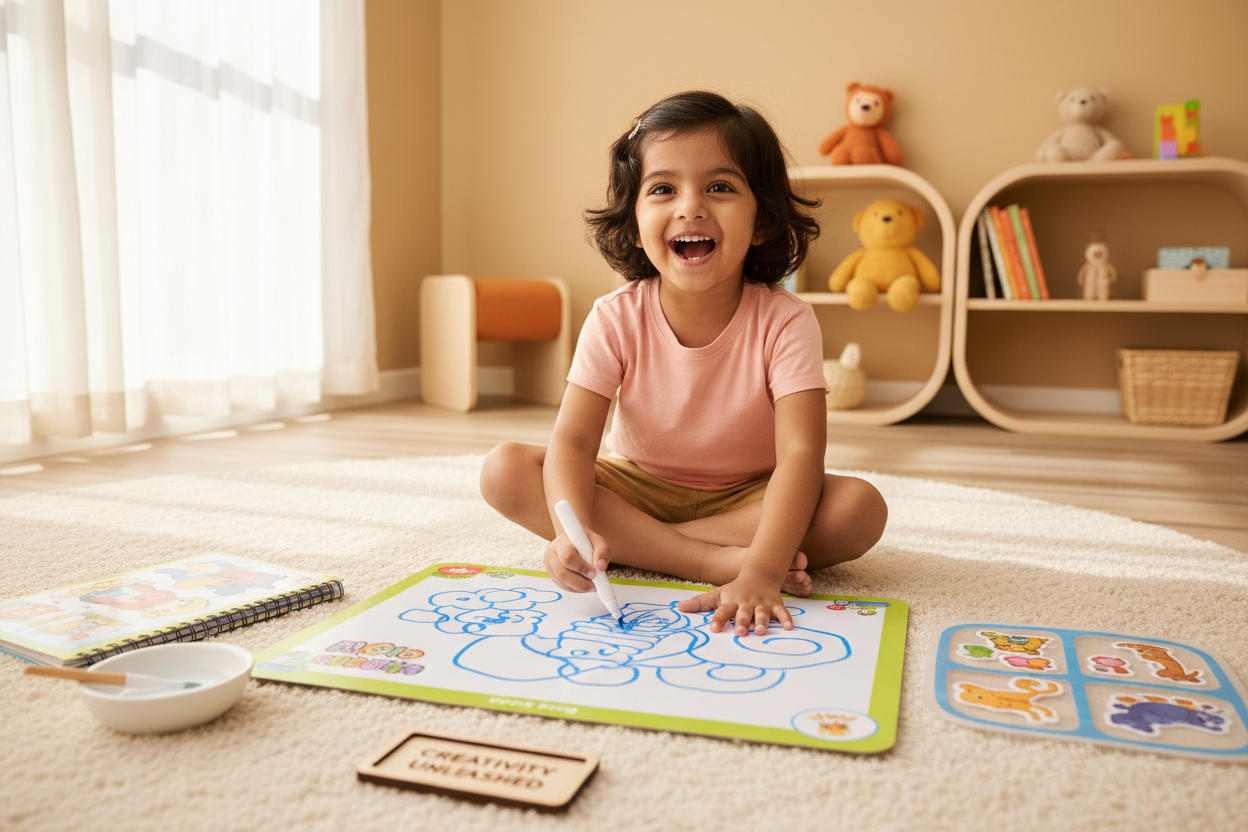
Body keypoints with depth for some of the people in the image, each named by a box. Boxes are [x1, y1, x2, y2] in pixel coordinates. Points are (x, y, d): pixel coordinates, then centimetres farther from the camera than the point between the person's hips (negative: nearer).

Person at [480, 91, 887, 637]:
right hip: (637, 486, 1)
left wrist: (762, 573, -45)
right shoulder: (615, 320, -15)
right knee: (505, 470, -22)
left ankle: (632, 543, -25)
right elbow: (572, 441, -22)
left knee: (861, 508, -28)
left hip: (748, 496, -1)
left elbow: (800, 454, -30)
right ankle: (718, 561, -28)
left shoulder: (784, 321, -20)